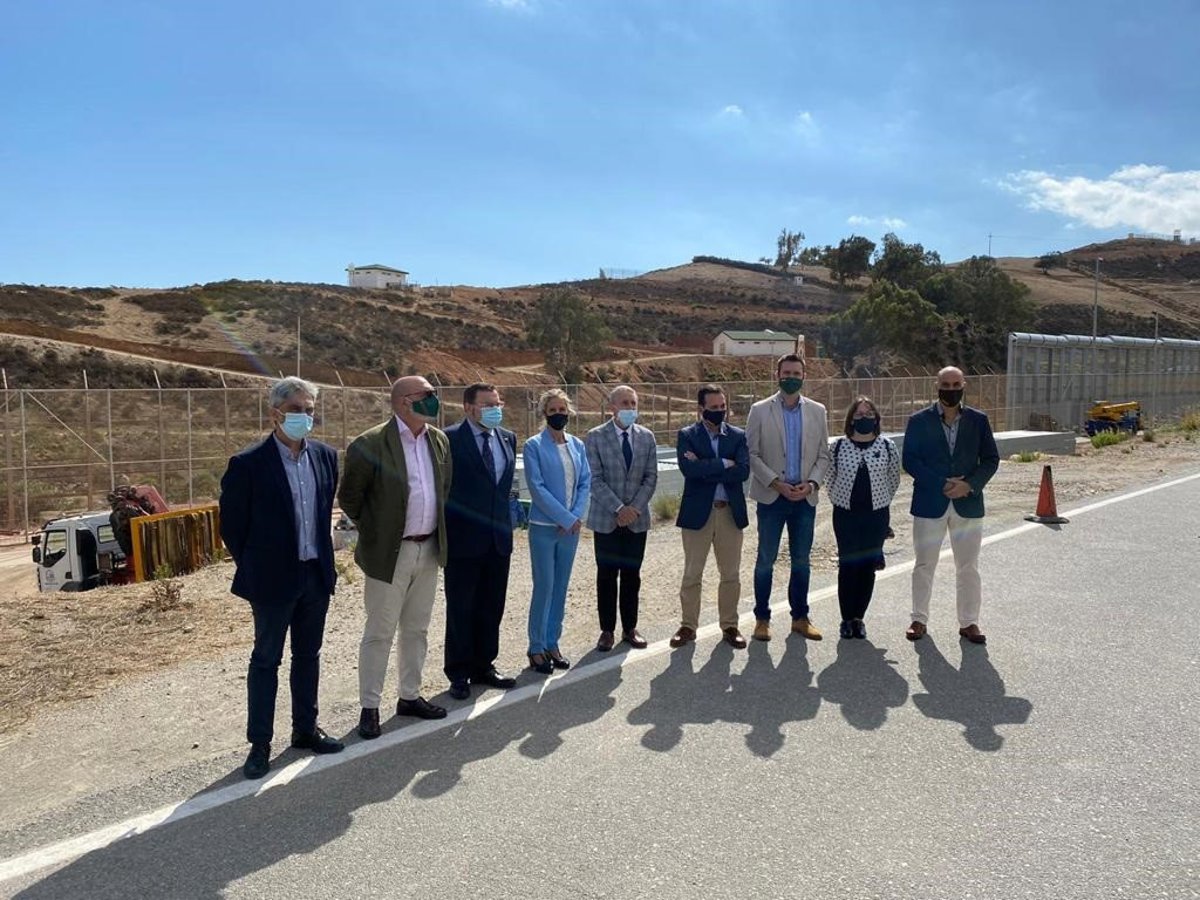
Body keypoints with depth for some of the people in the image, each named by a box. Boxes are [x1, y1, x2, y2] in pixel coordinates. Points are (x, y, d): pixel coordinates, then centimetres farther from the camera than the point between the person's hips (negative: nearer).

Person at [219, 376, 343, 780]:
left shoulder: (325, 456, 3)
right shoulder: (248, 464, -13)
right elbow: (232, 526, -6)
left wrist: (322, 556, 13)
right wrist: (254, 569, 0)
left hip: (317, 575, 5)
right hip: (274, 580, -5)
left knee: (308, 655, 16)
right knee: (266, 660, 7)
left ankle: (305, 729, 31)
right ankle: (259, 744, 19)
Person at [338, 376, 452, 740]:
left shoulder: (439, 440, 5)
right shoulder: (370, 445, -15)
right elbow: (349, 497, -6)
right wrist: (373, 532, 1)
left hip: (429, 549, 6)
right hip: (390, 553, -6)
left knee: (417, 629, 17)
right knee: (379, 633, 4)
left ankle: (410, 696, 31)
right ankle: (369, 707, 18)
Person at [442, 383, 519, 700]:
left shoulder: (508, 438, 9)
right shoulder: (449, 439, -11)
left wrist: (508, 513, 8)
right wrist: (444, 530, -9)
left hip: (498, 539, 6)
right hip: (463, 540, -5)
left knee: (491, 608, 14)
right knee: (461, 610, 7)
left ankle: (483, 667, 29)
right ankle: (459, 674, 21)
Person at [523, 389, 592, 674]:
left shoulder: (577, 445, 8)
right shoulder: (534, 446, -7)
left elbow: (585, 483, 6)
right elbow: (537, 487, -13)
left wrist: (577, 516, -8)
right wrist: (566, 518, -15)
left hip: (571, 528, 5)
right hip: (544, 527, -5)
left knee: (561, 586, 10)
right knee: (544, 586, -2)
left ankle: (552, 643, 21)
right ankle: (536, 648, 10)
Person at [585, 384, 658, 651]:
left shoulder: (646, 436, 5)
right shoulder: (595, 437, -5)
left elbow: (651, 477, 3)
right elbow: (595, 479, -9)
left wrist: (635, 507, -10)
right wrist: (617, 509, -16)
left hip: (637, 518, 3)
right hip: (606, 519, -2)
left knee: (632, 574, 9)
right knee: (607, 575, 5)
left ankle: (630, 628, 20)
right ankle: (607, 630, 15)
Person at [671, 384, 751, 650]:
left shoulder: (738, 436, 4)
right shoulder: (687, 435, -2)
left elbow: (743, 471, -12)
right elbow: (688, 468, -19)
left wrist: (705, 469, -16)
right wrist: (723, 464, -15)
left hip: (731, 512, 2)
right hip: (697, 512, -2)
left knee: (730, 574, 10)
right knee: (692, 574, 7)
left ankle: (730, 625, 23)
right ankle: (688, 626, 19)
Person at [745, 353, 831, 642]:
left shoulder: (817, 411, 7)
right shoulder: (760, 410, -2)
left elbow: (823, 455, 7)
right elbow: (752, 454, -5)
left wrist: (812, 483, -9)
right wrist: (777, 484, -13)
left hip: (805, 497, 3)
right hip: (771, 496, -2)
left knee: (801, 560, 10)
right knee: (766, 560, 4)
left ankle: (800, 617, 22)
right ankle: (762, 618, 16)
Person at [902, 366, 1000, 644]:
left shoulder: (979, 420, 5)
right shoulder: (919, 421, 0)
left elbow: (991, 459, 4)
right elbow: (909, 460, -5)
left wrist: (969, 484, -12)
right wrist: (941, 484, -15)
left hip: (968, 504, 1)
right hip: (929, 503, -1)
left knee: (968, 567, 8)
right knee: (924, 566, 6)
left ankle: (969, 622, 20)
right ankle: (919, 620, 18)